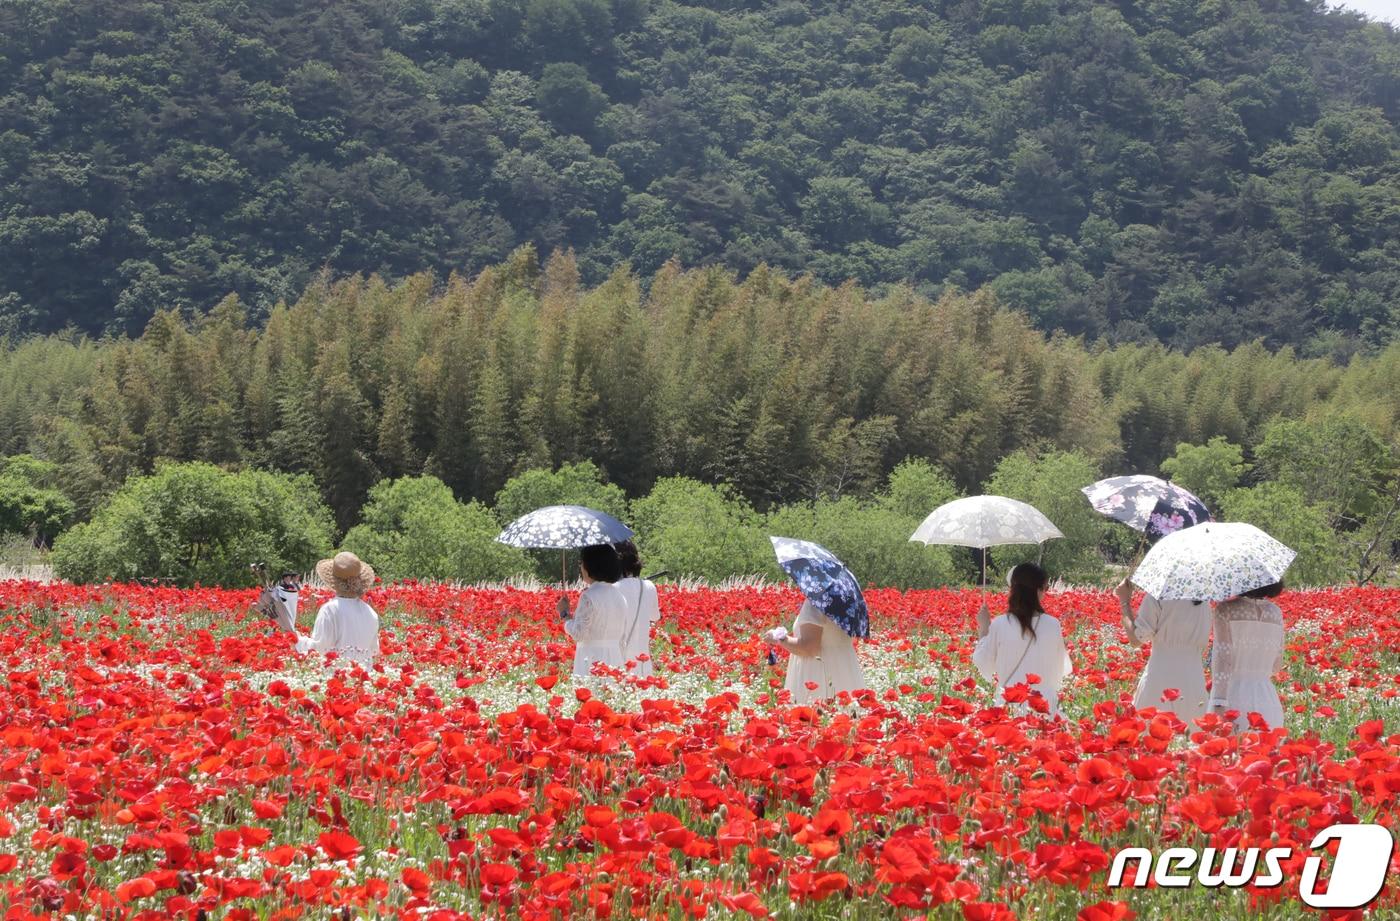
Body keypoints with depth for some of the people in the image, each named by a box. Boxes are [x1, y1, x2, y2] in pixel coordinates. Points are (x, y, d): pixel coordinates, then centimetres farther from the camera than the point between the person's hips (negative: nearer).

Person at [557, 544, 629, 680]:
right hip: (615, 658, 7)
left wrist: (564, 613, 1)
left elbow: (577, 634, -13)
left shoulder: (589, 596, -12)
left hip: (592, 660, -7)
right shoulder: (618, 596, 11)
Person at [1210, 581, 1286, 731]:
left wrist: (1219, 703, -19)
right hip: (1269, 701, 4)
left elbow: (1222, 657, -14)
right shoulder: (1275, 611, 7)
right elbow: (1276, 665, 14)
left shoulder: (1226, 609, -6)